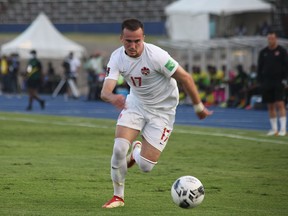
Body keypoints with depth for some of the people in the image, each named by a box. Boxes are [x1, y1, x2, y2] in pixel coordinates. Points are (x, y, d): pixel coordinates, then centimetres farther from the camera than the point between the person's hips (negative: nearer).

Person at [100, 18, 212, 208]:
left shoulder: (156, 56, -29)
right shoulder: (117, 58, -15)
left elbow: (185, 78, -20)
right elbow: (105, 91, -25)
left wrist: (199, 107, -11)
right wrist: (112, 97, -50)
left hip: (162, 109, -3)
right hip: (136, 103, 3)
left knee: (146, 166, -10)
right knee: (119, 147, -18)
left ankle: (137, 151, 30)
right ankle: (118, 196, 6)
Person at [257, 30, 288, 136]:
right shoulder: (263, 52, 9)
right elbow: (260, 68, 12)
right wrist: (260, 81, 5)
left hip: (278, 82, -4)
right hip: (267, 83, 4)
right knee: (270, 106, 6)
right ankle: (274, 129, 11)